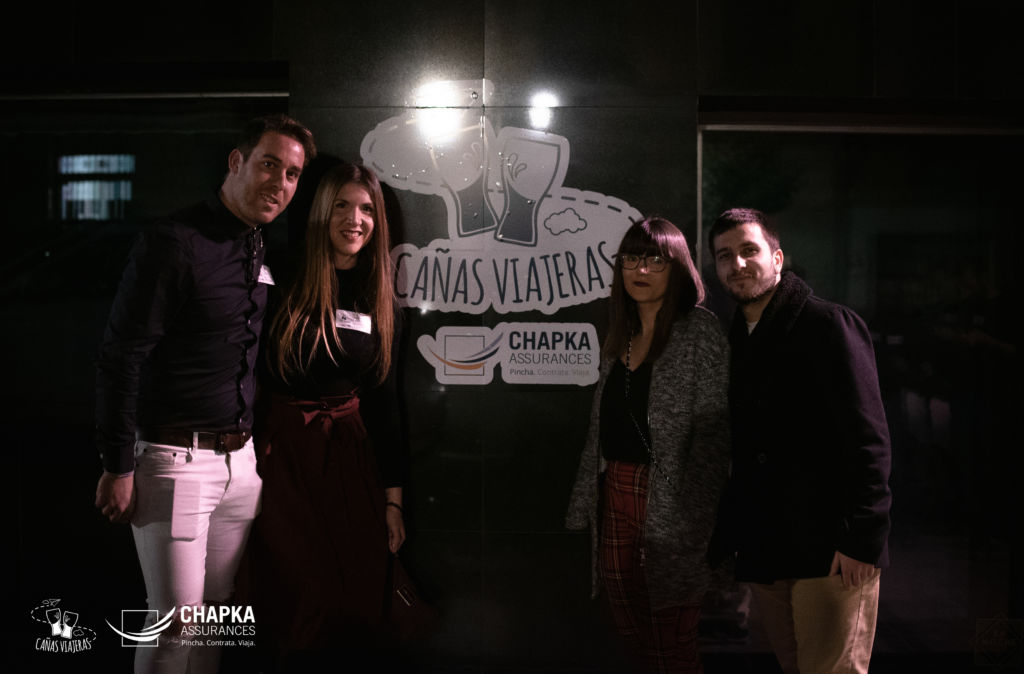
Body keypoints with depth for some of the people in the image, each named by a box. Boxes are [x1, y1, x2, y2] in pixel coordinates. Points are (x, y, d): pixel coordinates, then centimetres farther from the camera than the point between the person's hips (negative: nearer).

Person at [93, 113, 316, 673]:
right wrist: (118, 466, -13)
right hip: (176, 458, -7)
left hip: (241, 458, 7)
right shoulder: (175, 242, -13)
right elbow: (119, 360, -13)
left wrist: (263, 436, 15)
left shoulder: (264, 254, 10)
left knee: (219, 608, 14)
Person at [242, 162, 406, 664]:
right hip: (282, 449, -3)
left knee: (358, 603, 4)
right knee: (304, 600, -5)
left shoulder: (380, 303, 6)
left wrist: (392, 498, 7)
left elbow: (384, 400, 8)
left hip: (348, 452, 4)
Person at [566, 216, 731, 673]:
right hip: (614, 497, 7)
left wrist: (689, 519, -19)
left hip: (666, 501, -7)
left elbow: (712, 433, -14)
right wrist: (583, 501, 12)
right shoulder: (620, 336, 12)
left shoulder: (699, 332, -8)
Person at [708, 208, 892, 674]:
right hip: (765, 555, 6)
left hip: (830, 552, -6)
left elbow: (867, 438, -12)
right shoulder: (734, 343, 15)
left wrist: (860, 539, -17)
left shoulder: (828, 325, -5)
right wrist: (728, 539, 12)